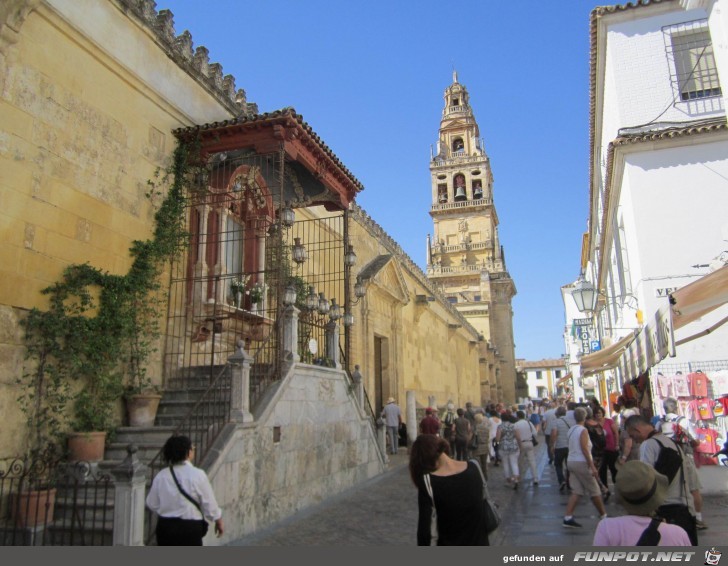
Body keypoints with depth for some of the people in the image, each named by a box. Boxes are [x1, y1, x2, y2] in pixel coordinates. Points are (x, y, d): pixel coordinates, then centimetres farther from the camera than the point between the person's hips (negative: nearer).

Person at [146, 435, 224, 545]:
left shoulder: (161, 476, -4)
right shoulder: (198, 475, -15)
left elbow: (152, 504, 6)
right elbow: (209, 504, -7)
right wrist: (219, 521, 11)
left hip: (165, 527, 4)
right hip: (190, 528, -4)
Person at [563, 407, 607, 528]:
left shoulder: (571, 430, 11)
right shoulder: (583, 430, -11)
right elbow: (584, 449, -17)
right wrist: (592, 467, -17)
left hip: (571, 462, 7)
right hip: (581, 462, -7)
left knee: (576, 491, 6)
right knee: (594, 490, 8)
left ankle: (568, 517, -3)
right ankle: (603, 515, 21)